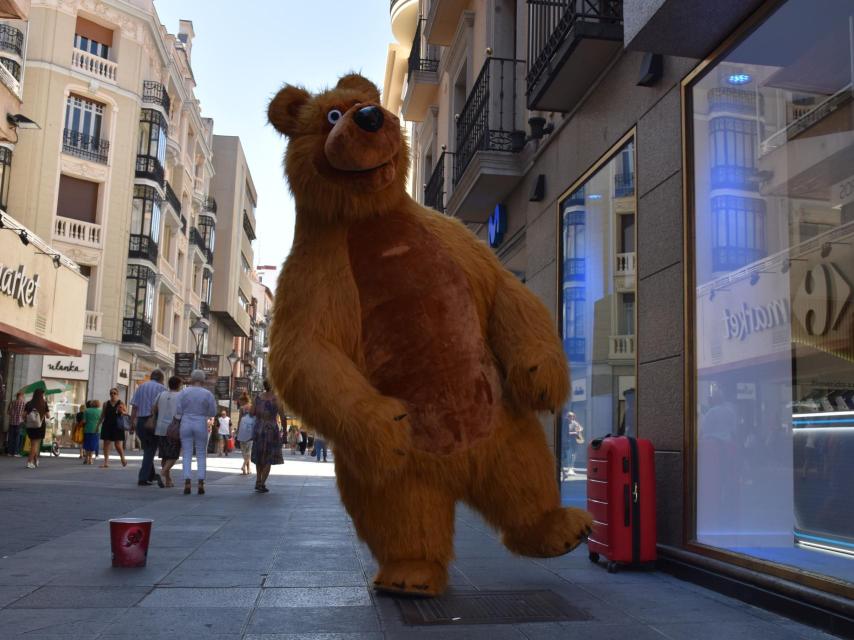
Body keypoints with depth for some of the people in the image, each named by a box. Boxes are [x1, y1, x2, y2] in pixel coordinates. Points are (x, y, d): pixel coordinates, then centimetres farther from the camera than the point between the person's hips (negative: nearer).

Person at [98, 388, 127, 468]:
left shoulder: (121, 403, 1)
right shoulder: (106, 404, 8)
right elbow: (102, 416, 12)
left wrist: (121, 412, -24)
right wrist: (98, 425, 8)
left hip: (117, 426, -3)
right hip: (107, 426, 3)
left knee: (118, 445, -4)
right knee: (106, 444, 0)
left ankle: (123, 459, 19)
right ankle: (106, 462, 4)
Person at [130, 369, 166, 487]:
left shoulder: (140, 387, 12)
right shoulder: (161, 388, -1)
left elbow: (134, 407, 5)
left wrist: (132, 423, 6)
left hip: (140, 421, 4)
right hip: (154, 423, -4)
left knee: (147, 449, 19)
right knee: (150, 450, 3)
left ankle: (151, 475, 28)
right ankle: (143, 478, 0)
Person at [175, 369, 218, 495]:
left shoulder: (183, 392, -2)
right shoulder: (208, 394, -3)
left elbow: (178, 411, -5)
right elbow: (213, 412, -2)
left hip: (186, 424, 1)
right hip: (201, 425, 0)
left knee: (187, 454, 4)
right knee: (201, 454, 7)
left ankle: (187, 482, -6)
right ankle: (201, 483, 1)